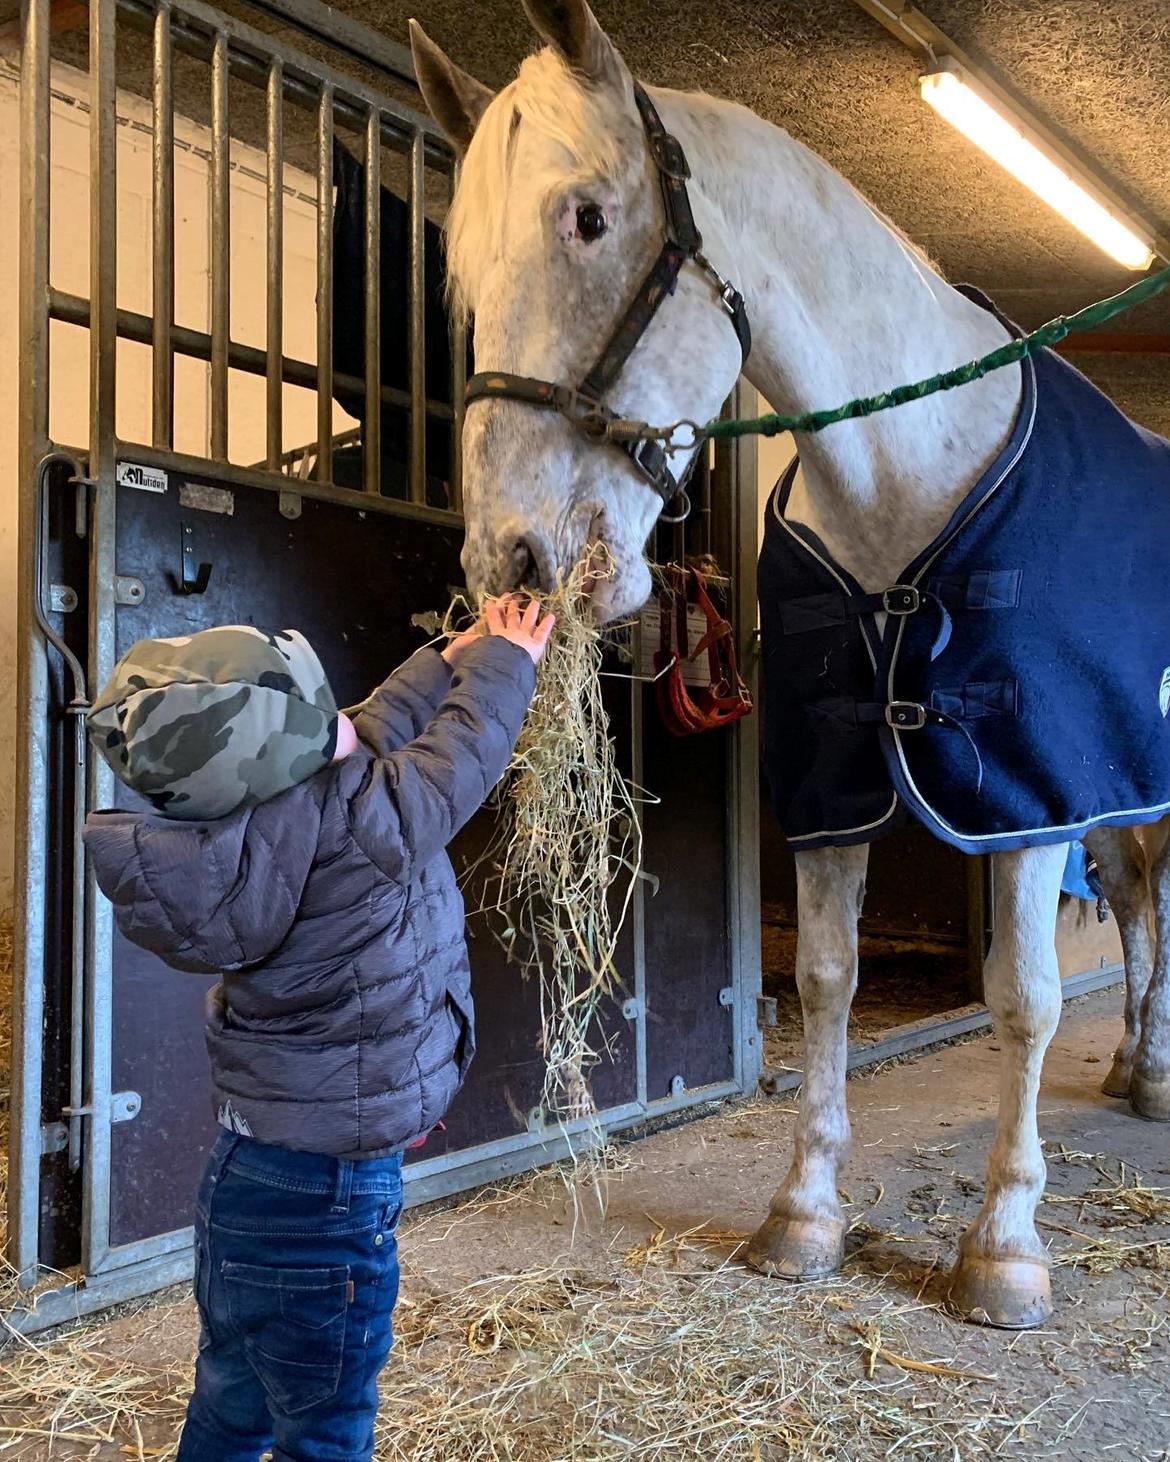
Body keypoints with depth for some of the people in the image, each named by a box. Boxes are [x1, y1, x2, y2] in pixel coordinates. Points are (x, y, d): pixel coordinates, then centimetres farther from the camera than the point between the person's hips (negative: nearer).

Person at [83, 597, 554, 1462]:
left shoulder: (233, 825, -7)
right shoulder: (360, 825, -28)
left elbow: (383, 729, 8)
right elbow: (464, 749, -9)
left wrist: (460, 654, 19)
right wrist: (507, 662, 10)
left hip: (245, 1174, 7)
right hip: (324, 1199, -7)